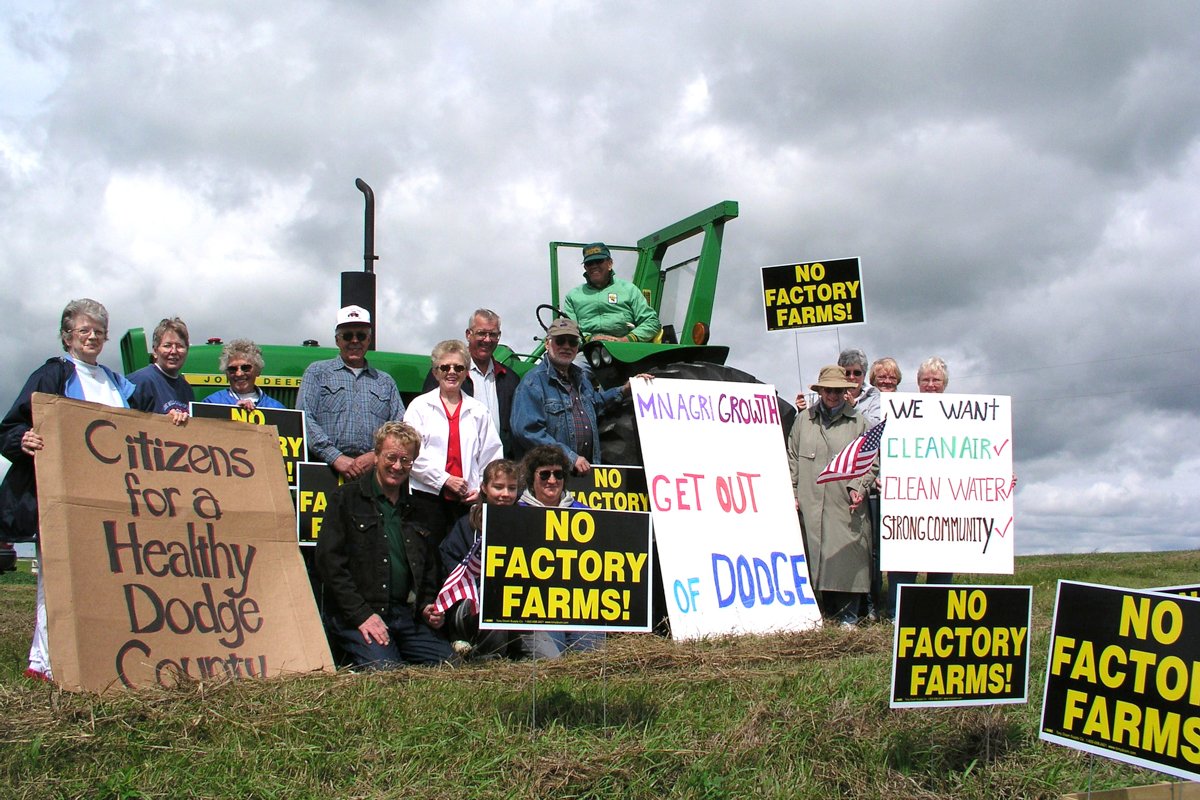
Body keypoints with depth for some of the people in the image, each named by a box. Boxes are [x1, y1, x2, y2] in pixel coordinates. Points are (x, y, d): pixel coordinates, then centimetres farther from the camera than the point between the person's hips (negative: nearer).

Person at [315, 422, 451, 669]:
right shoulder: (346, 498, 2)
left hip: (406, 616, 5)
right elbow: (329, 561, -7)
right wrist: (361, 614, -15)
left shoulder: (416, 507, 18)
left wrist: (428, 606, 8)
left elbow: (429, 566, 28)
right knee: (384, 667, -27)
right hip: (354, 616, -5)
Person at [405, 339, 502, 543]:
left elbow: (491, 457, 11)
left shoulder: (478, 411, 14)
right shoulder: (420, 406, 6)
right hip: (428, 496, -2)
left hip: (467, 499, 2)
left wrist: (481, 489, -3)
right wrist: (445, 480, -10)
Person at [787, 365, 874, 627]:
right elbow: (792, 459, 15)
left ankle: (848, 616, 5)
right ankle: (828, 613, 10)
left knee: (847, 557, -6)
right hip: (809, 505, 2)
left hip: (846, 507, -2)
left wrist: (859, 487, -7)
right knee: (815, 559, 1)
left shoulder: (858, 421, 9)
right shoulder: (803, 419, 15)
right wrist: (792, 493, 6)